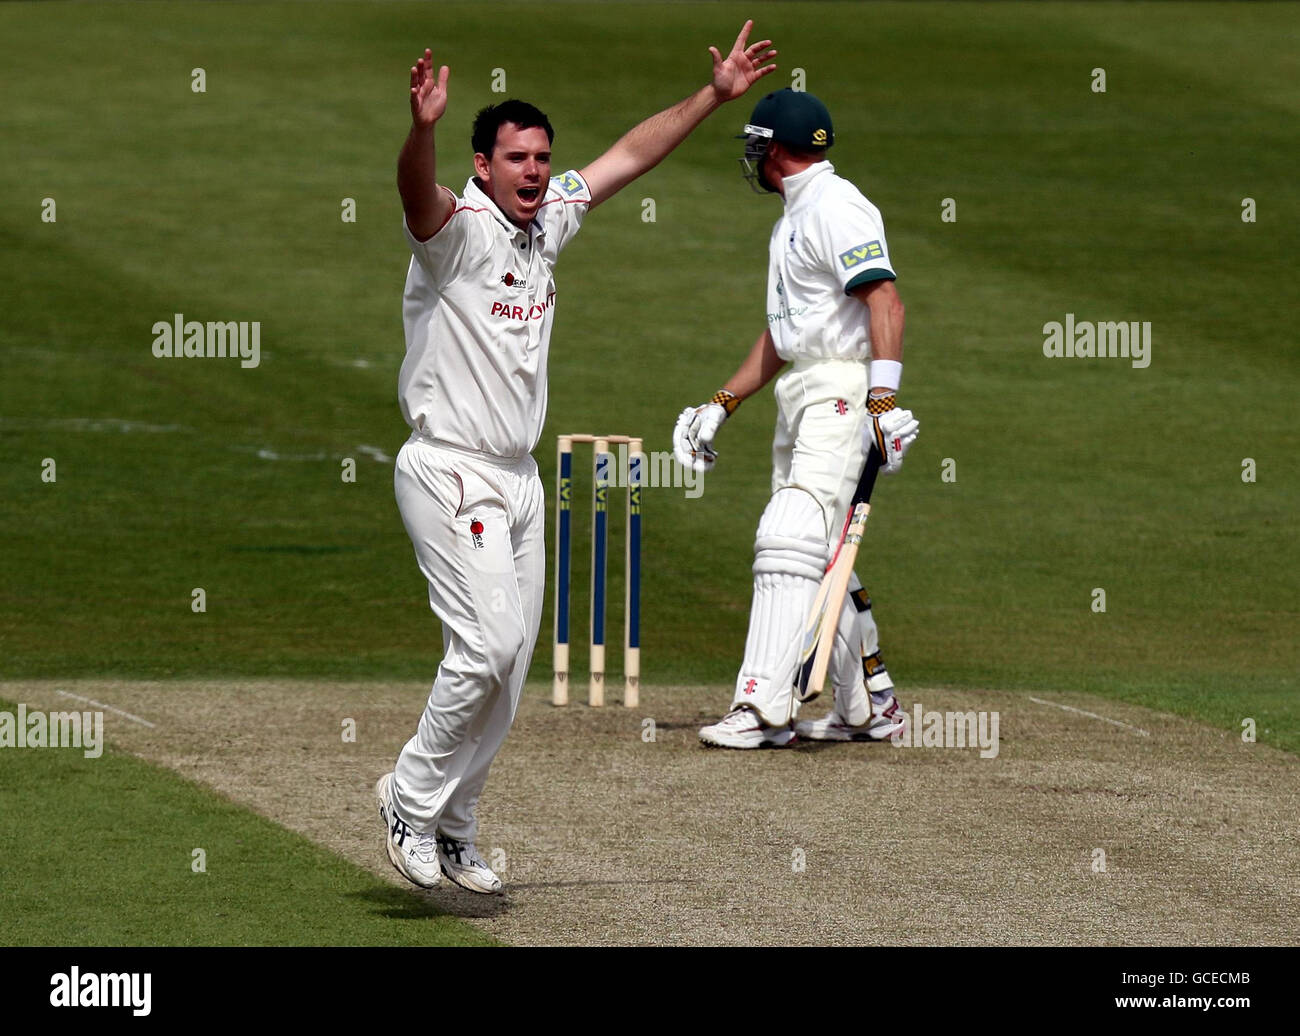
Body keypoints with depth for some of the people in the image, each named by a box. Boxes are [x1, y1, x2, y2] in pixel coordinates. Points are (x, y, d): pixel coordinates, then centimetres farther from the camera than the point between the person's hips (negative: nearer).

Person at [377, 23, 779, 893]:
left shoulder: (548, 222, 9)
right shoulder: (458, 231, -14)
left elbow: (631, 157, 18)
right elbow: (419, 192, -37)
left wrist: (715, 96, 13)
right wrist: (423, 128, -58)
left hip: (521, 479, 8)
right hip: (451, 472, -8)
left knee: (510, 660, 9)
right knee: (487, 647, -17)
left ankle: (453, 830, 19)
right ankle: (413, 800, -1)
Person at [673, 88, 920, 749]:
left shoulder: (836, 206, -11)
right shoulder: (794, 216, 22)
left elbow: (885, 302, -22)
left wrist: (883, 398, -31)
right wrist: (722, 404, 25)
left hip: (842, 390, -11)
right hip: (800, 396, 11)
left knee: (789, 541, -18)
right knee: (822, 558, 12)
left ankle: (764, 709, -25)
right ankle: (870, 708, 19)